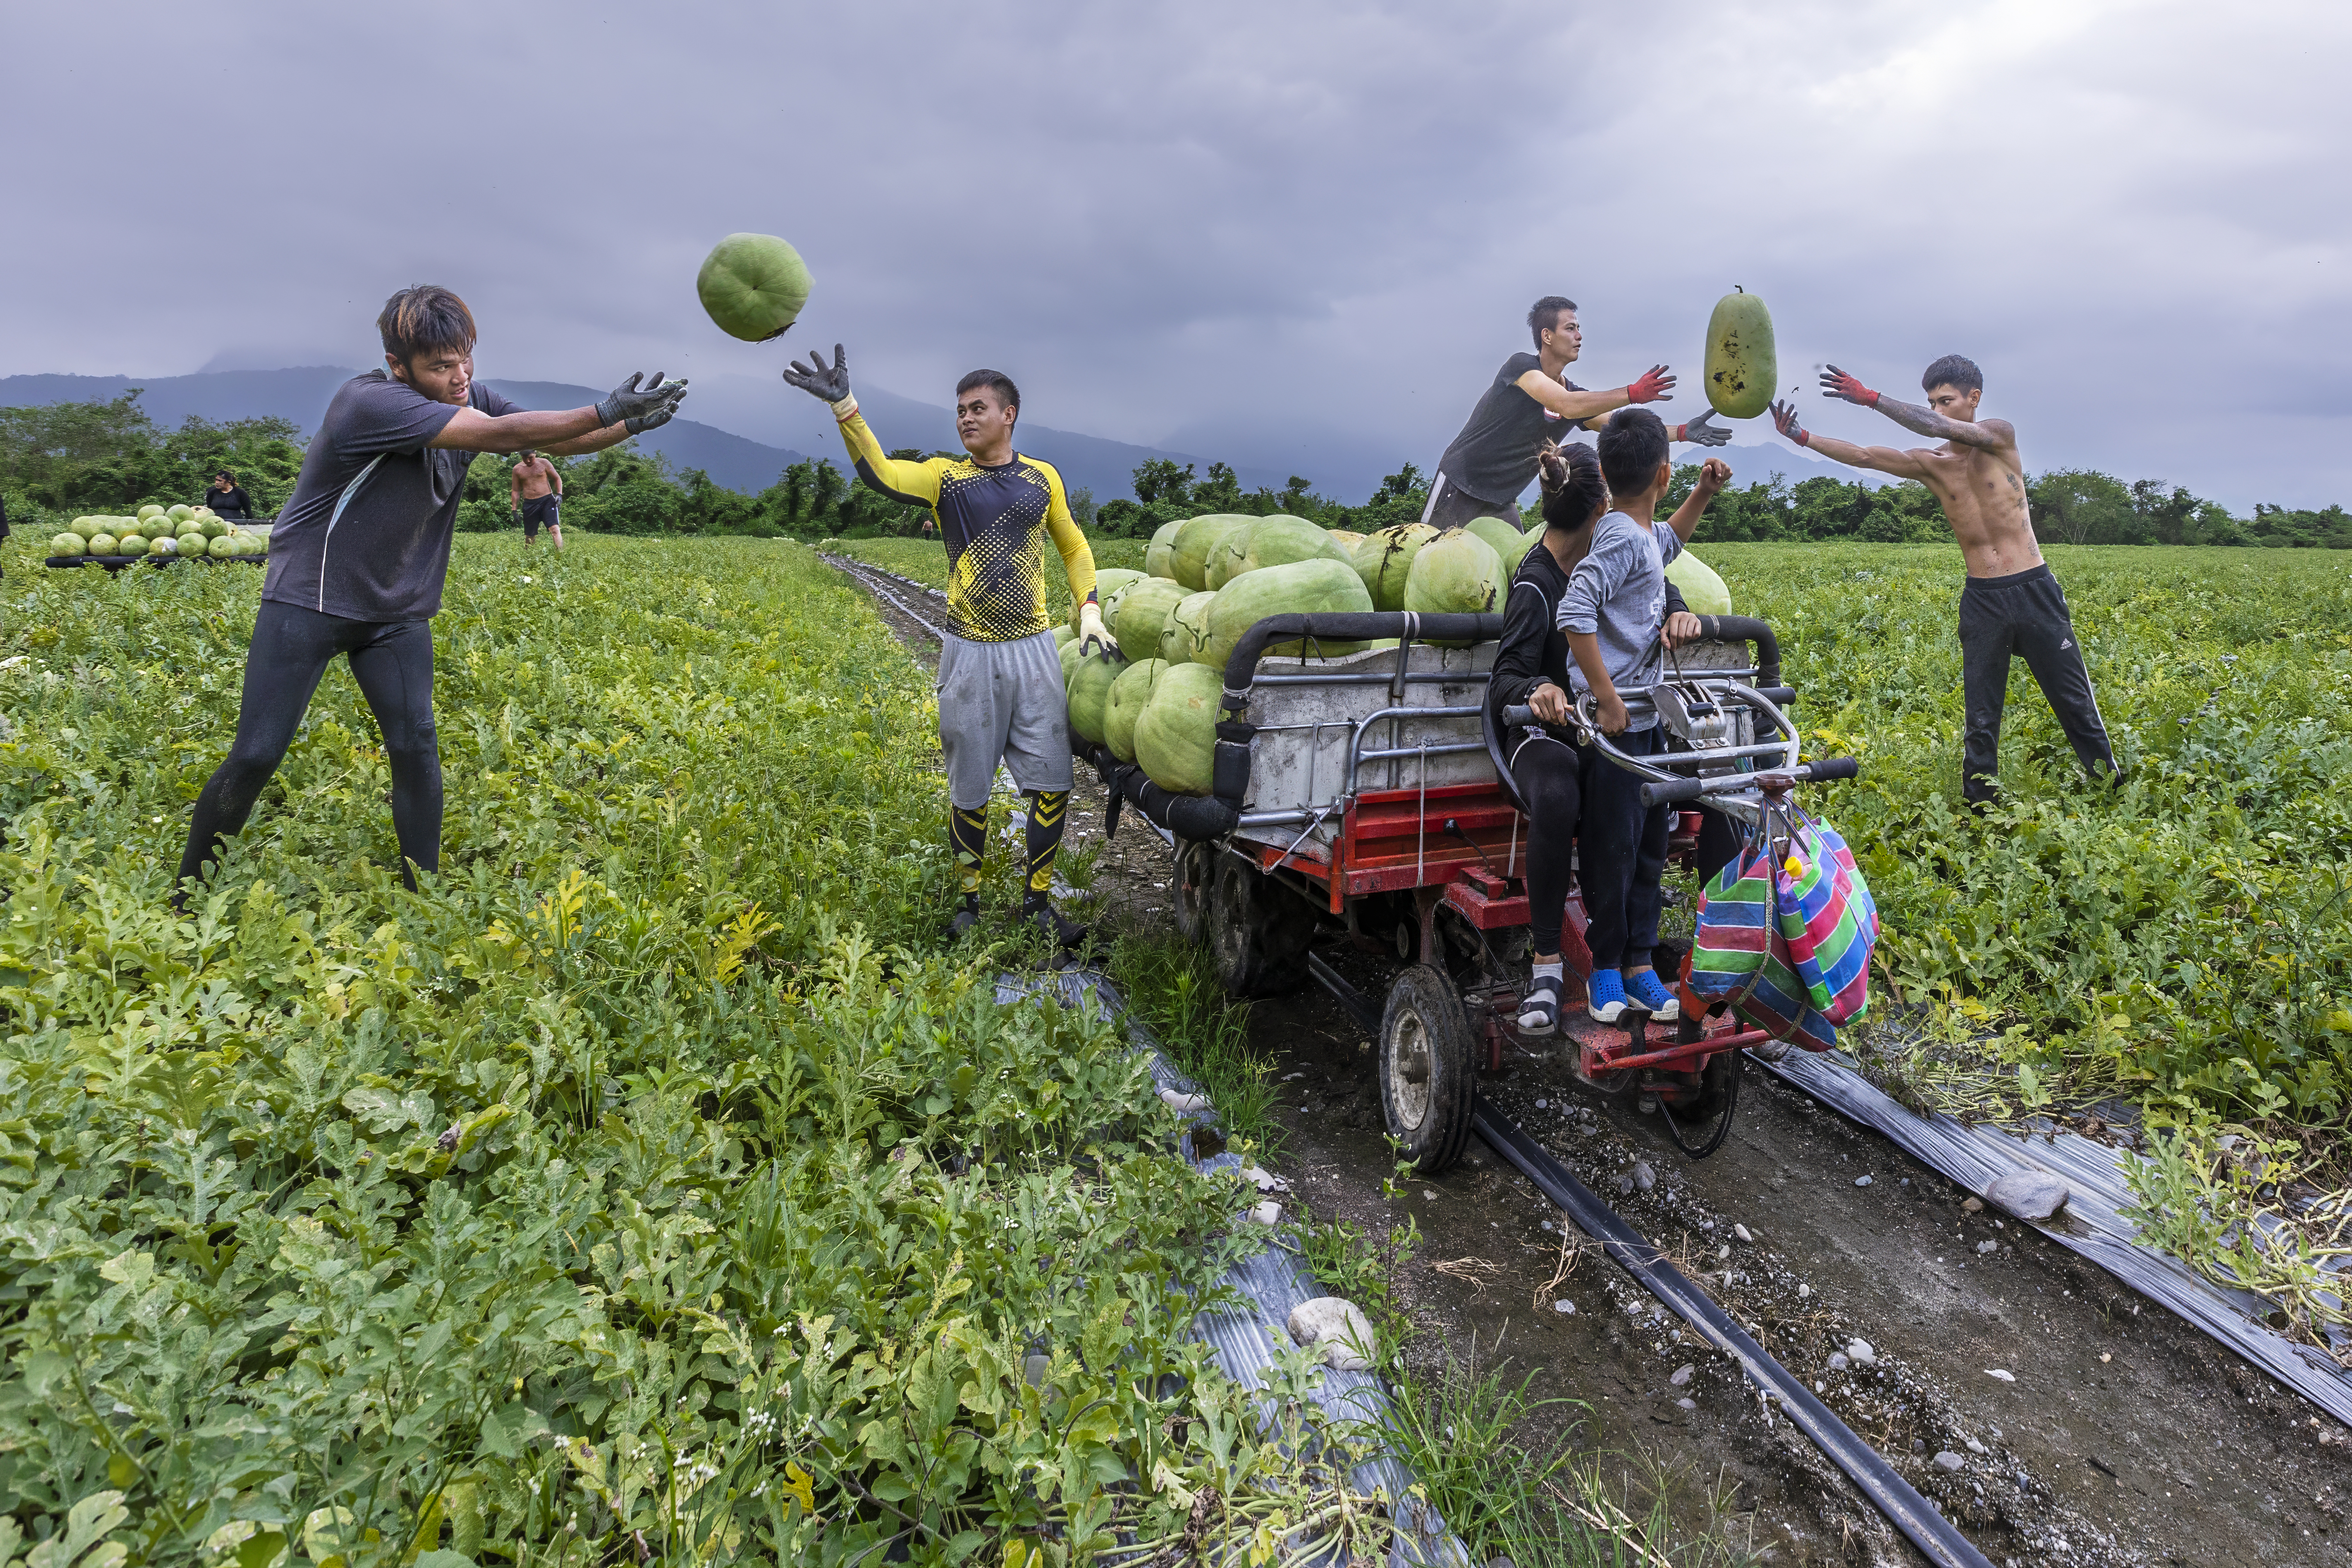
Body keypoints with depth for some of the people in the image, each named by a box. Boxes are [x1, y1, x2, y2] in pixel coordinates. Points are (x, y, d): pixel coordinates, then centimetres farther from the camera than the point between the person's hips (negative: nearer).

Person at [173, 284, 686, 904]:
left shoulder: (469, 400, -3)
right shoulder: (369, 402, -24)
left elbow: (562, 437, -7)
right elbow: (500, 435, -31)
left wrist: (635, 421, -27)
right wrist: (606, 410, -33)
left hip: (396, 611, 5)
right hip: (308, 601, -5)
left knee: (415, 747, -8)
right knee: (256, 757, -3)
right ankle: (188, 898, 18)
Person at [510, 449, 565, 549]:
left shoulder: (543, 463, 4)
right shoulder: (517, 469, 9)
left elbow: (557, 478, 9)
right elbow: (515, 491, 15)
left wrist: (559, 494, -7)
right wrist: (514, 510, 10)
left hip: (547, 500, -3)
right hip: (529, 504, 3)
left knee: (555, 528, -21)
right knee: (529, 535, 7)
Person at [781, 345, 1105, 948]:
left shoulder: (1042, 478, 6)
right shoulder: (944, 477, 0)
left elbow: (1074, 547, 19)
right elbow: (880, 473, -19)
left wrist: (1090, 612, 8)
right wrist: (844, 405, -33)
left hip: (1035, 650, 2)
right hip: (970, 654, -1)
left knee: (1052, 781, 1)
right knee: (969, 787, 7)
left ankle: (1038, 901, 16)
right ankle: (969, 899, 25)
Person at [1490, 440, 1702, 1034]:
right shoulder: (1535, 588, -16)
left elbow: (1652, 582, 21)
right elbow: (1503, 683, -22)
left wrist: (1678, 613, -3)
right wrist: (1538, 689, -46)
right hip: (1547, 730, -7)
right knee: (1555, 802, -39)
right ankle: (1547, 966, -29)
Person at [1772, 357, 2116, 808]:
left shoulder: (2001, 436, -4)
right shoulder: (1929, 463, 5)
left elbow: (1939, 429, -21)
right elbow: (1863, 456, -6)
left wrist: (1870, 398, -26)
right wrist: (1801, 436, -18)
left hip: (2033, 590, -2)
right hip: (1981, 600, 3)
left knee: (2075, 702, 6)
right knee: (1981, 719, 5)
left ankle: (2112, 791, 20)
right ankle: (1978, 809, 13)